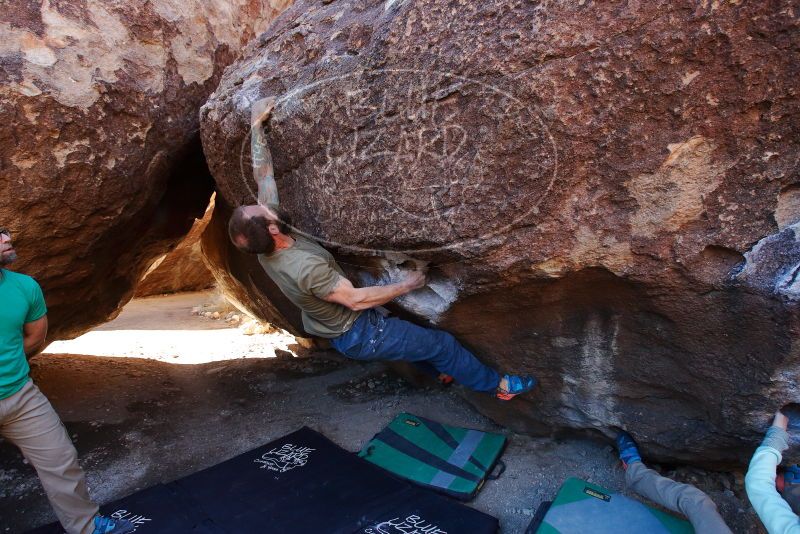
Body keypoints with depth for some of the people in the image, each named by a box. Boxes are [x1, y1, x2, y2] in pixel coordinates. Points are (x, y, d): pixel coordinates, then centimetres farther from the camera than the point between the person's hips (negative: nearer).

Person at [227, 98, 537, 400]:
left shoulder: (264, 247, -13)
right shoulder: (306, 267, -38)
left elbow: (262, 175, -6)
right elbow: (356, 300, -29)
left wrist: (257, 124, -4)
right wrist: (406, 286, -17)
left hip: (335, 327, 9)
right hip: (357, 335, -9)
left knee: (414, 331, 31)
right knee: (442, 343, 4)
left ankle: (438, 367, 52)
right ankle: (496, 385, 24)